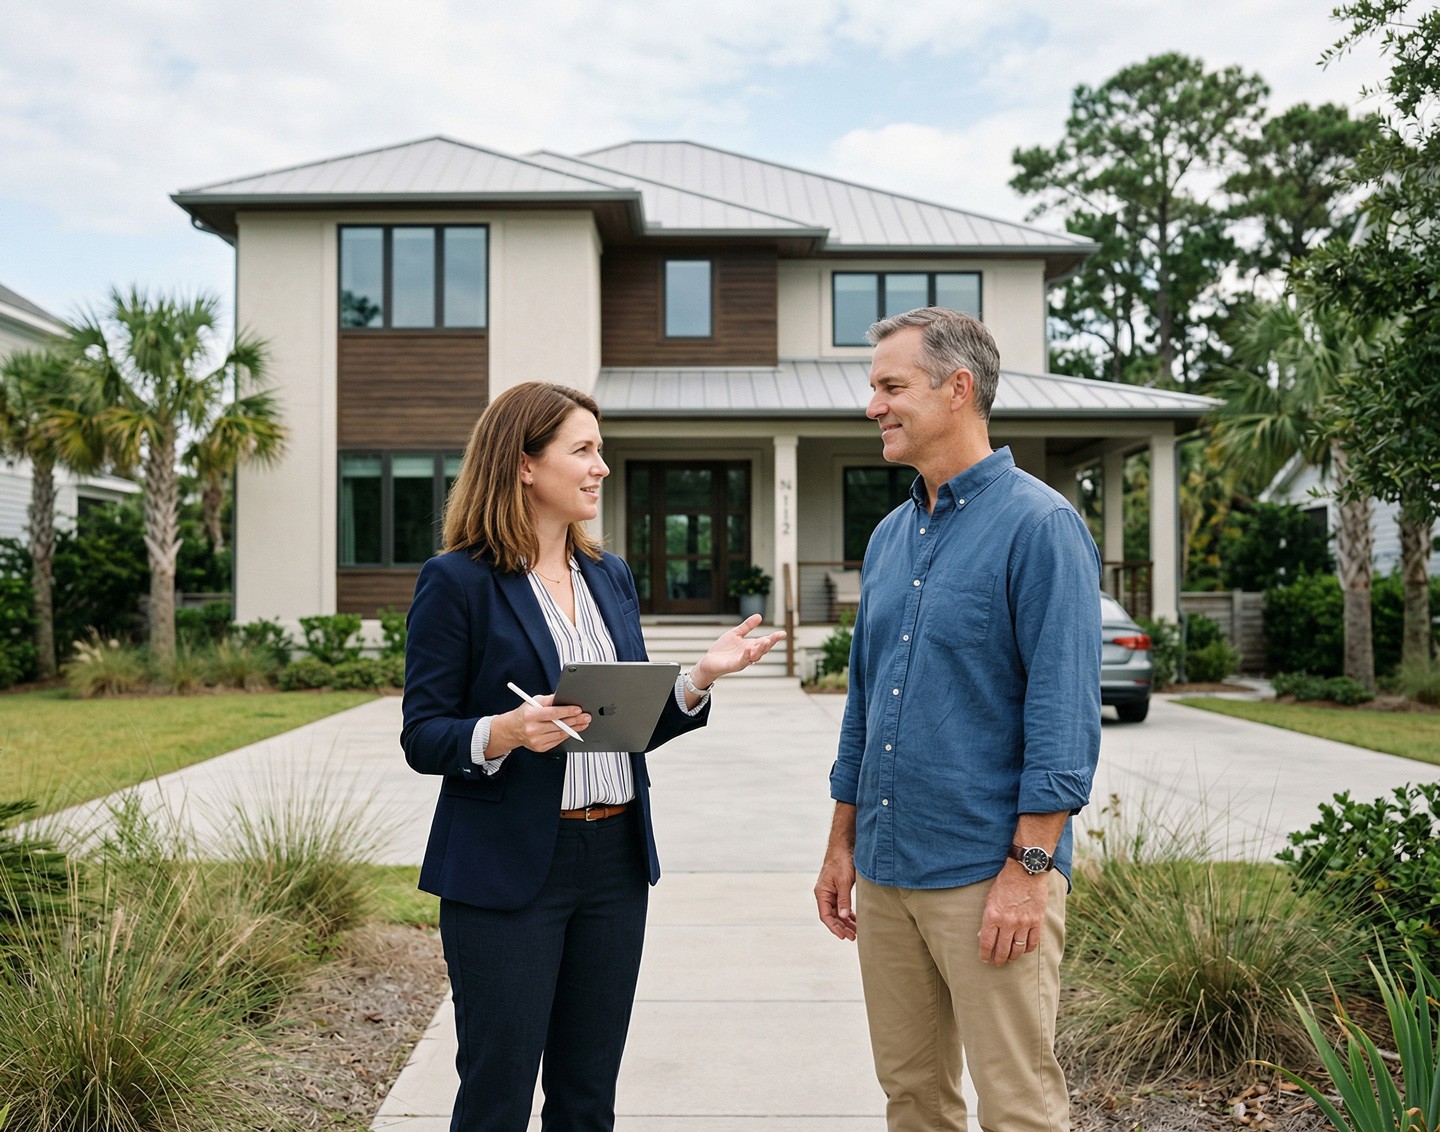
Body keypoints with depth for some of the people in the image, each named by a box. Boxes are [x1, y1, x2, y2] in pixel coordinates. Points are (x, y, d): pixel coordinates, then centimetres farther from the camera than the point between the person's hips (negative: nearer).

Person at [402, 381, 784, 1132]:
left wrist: (700, 677, -3)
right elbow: (421, 736, -8)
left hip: (615, 859, 6)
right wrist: (506, 733, -26)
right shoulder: (457, 580, -8)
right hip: (509, 868, -6)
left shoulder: (611, 578, 11)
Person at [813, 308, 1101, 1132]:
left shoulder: (1039, 525, -11)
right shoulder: (890, 536, 12)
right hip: (886, 871, 7)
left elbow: (1064, 716, -15)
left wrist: (1029, 869, -18)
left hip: (987, 876, -7)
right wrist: (843, 844, 15)